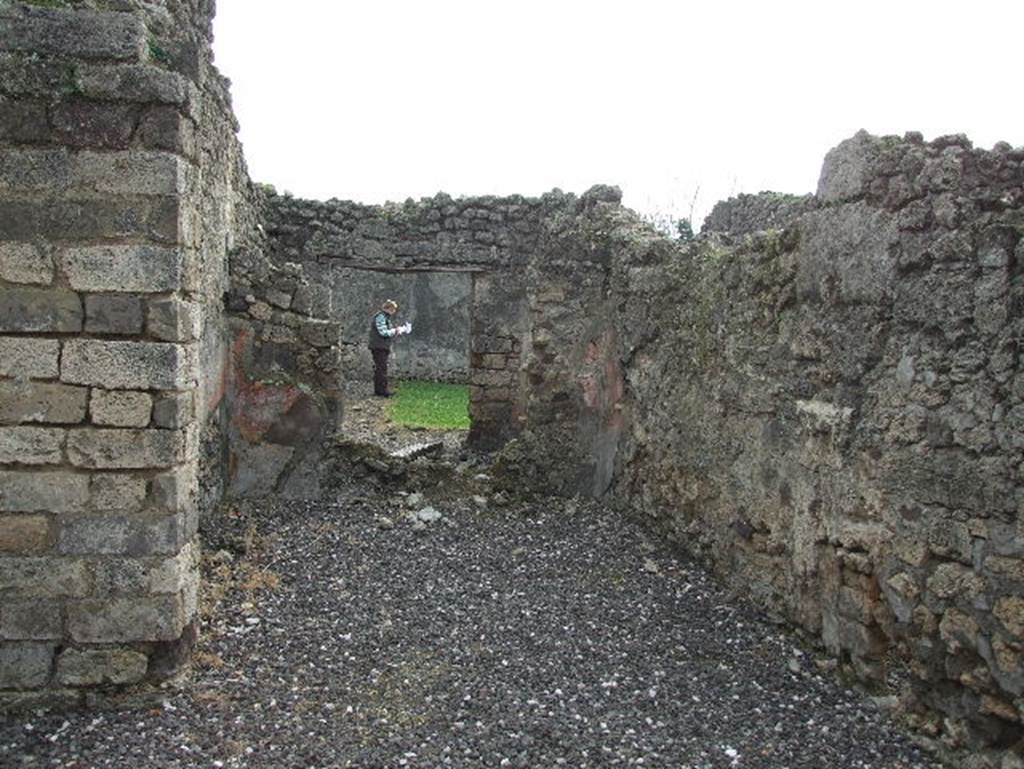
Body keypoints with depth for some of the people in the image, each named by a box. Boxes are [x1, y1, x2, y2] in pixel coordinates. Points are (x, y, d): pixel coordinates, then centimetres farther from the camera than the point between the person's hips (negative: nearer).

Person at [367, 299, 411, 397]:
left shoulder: (385, 317, 19)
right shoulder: (380, 317, -13)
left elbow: (388, 331, 23)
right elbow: (383, 332, -20)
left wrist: (397, 329, 10)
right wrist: (396, 330, -10)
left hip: (382, 347, 11)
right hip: (379, 347, -11)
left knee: (379, 368, 13)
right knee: (382, 368, -10)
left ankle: (378, 390, 18)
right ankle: (383, 390, -10)